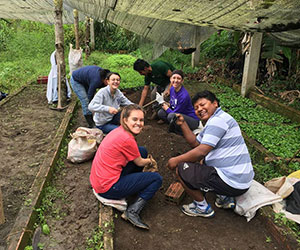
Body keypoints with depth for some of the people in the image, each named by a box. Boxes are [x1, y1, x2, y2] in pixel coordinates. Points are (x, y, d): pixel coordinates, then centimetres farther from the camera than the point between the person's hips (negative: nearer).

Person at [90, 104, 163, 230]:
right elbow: (140, 163, -4)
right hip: (108, 188, -9)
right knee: (157, 179, -2)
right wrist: (150, 161, 16)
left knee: (142, 151, 12)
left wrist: (146, 159, 18)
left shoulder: (119, 131, 4)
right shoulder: (126, 139, -23)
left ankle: (136, 184, 25)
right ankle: (132, 212, -8)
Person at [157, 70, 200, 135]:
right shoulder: (172, 89, -3)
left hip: (193, 121, -8)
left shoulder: (184, 96, -28)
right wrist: (167, 104, -8)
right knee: (160, 112, -7)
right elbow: (172, 104, 13)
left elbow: (175, 113, -21)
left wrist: (165, 107, -7)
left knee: (171, 116, -33)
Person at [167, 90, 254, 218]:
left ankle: (202, 207, 11)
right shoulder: (213, 121, 18)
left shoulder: (218, 119, -15)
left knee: (181, 169, -7)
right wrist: (183, 124, 10)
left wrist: (176, 160, -10)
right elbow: (195, 143, 18)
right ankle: (225, 198, 20)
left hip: (233, 182, -11)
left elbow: (202, 151, -21)